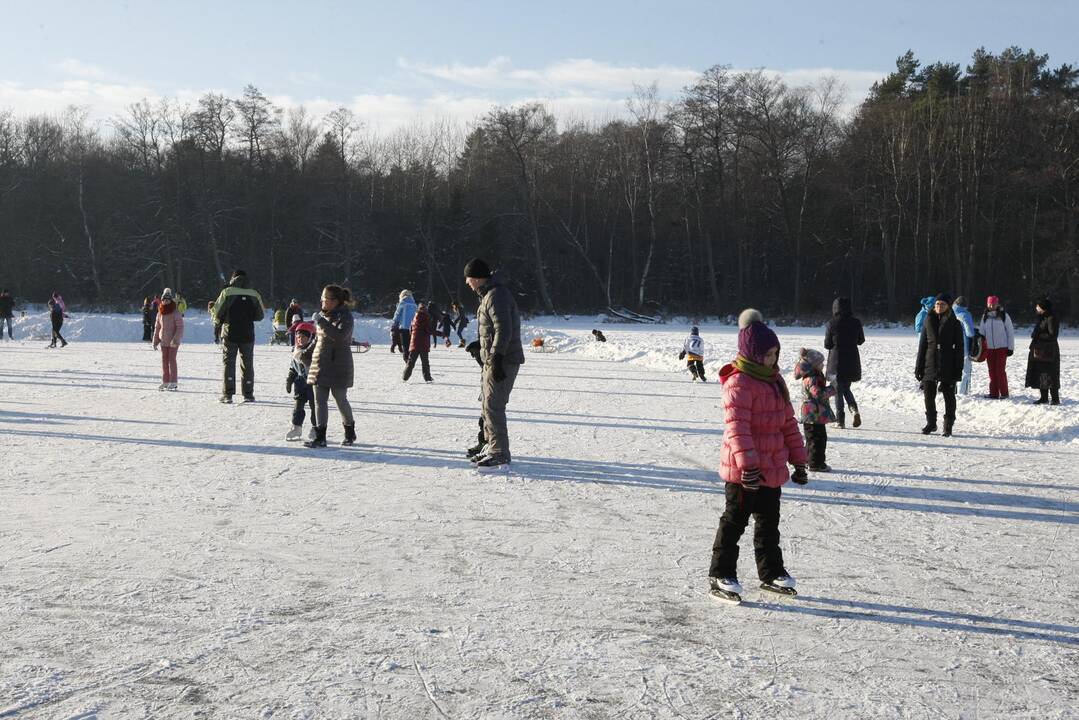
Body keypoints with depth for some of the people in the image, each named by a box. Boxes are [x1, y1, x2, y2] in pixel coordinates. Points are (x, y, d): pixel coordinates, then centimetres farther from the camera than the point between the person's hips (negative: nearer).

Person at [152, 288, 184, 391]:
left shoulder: (176, 312, -10)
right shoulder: (160, 313, 7)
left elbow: (180, 327, -13)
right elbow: (157, 327, 14)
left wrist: (175, 339, -22)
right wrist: (155, 341, 11)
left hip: (173, 341, -5)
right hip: (163, 340, 5)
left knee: (172, 359, -5)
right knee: (164, 360, 7)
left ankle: (173, 383, 1)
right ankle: (165, 382, 13)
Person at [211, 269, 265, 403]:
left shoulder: (227, 292, -7)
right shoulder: (254, 295, 0)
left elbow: (217, 312, -5)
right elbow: (261, 315, 6)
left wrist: (218, 322, 15)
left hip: (229, 333, -2)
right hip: (248, 335, 2)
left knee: (228, 363, 4)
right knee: (247, 364, 10)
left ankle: (227, 394, -2)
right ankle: (248, 394, 10)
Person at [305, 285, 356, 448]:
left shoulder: (345, 316, -12)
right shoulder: (323, 314, 10)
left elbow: (340, 336, -29)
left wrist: (321, 322, -29)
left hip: (338, 365, -7)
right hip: (320, 364, 7)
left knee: (340, 399, 5)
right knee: (320, 401, 2)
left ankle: (350, 433, 25)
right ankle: (320, 437, 4)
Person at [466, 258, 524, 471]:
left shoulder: (496, 295, -17)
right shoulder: (488, 294, 16)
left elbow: (504, 329, -25)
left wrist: (497, 359, -27)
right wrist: (480, 346, 26)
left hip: (502, 361, -11)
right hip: (494, 360, 11)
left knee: (493, 406, -11)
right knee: (489, 405, 17)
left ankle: (500, 455, -8)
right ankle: (492, 447, 27)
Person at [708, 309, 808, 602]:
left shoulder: (775, 381, 11)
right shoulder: (739, 383, -17)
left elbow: (788, 423, 17)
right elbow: (736, 427, -26)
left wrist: (798, 460, 17)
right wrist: (748, 464, -33)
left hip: (773, 469, 8)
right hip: (743, 472, -8)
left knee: (769, 521, 18)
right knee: (735, 520, 1)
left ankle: (771, 572, 31)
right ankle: (721, 573, 12)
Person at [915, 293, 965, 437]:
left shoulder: (954, 324, 0)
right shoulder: (928, 322, 7)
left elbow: (959, 348, -2)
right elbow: (922, 346, 8)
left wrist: (958, 369, -8)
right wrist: (918, 367, 4)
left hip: (948, 366, -2)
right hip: (930, 365, 3)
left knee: (949, 396, 3)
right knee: (929, 395, 4)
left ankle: (948, 426, 12)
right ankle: (931, 423, 19)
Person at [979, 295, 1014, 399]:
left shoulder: (1004, 316, -2)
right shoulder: (985, 317, 8)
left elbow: (1010, 332, -1)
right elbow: (982, 332, 13)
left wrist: (1010, 347, -4)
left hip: (1001, 347, -4)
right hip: (989, 348, 4)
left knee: (1000, 370, -6)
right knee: (992, 371, 5)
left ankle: (1003, 392, 2)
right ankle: (994, 393, 10)